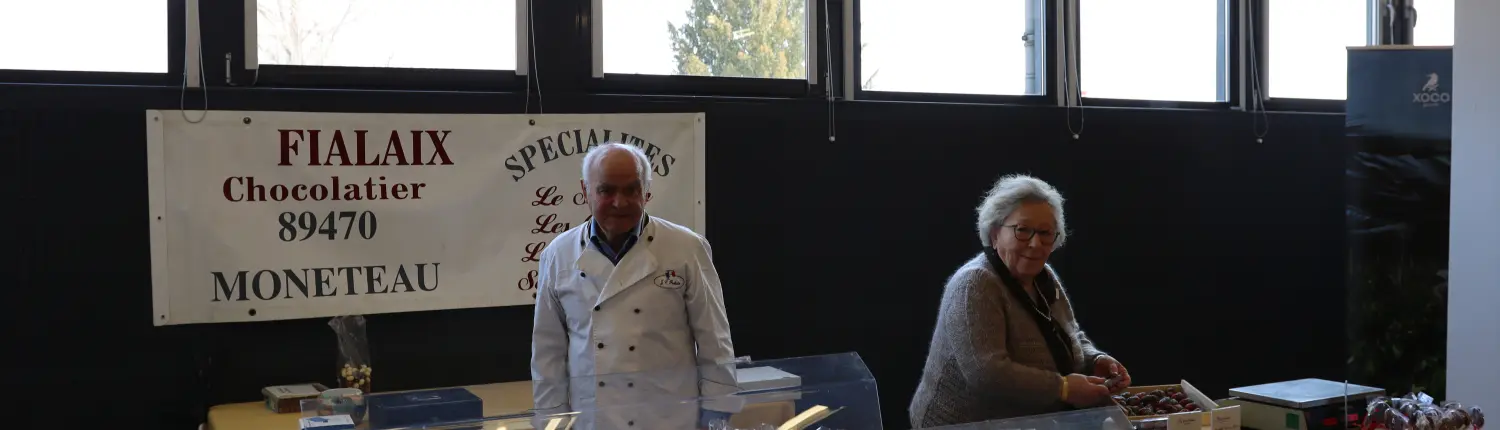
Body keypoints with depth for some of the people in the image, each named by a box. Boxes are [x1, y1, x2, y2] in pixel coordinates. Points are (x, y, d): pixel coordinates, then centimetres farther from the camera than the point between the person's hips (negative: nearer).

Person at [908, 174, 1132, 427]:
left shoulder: (1045, 277, 7)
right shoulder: (975, 285, -18)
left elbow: (1073, 338, 19)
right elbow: (985, 373, -27)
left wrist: (1096, 362, -1)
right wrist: (1063, 388, -23)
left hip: (1040, 423, 8)